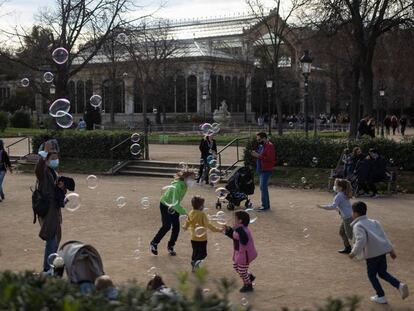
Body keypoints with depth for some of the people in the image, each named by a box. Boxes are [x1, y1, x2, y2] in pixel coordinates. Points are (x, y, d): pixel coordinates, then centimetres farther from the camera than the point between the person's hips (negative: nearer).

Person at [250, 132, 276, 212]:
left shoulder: (269, 146, -15)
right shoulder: (261, 145, 15)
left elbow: (270, 158, -23)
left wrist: (259, 156, -25)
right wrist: (255, 155, 9)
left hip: (266, 170, -10)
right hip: (261, 170, 10)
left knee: (263, 187, -11)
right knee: (263, 187, 14)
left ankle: (265, 206, -6)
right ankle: (266, 204, 22)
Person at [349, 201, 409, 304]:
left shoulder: (358, 226, -6)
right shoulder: (373, 222, 18)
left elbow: (361, 240, -23)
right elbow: (384, 236, 19)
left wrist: (354, 252, -13)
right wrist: (391, 250, 22)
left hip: (372, 253, -7)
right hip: (383, 250, 7)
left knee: (372, 275, 13)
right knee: (382, 273, 20)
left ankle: (381, 296, 19)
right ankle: (400, 285, 0)